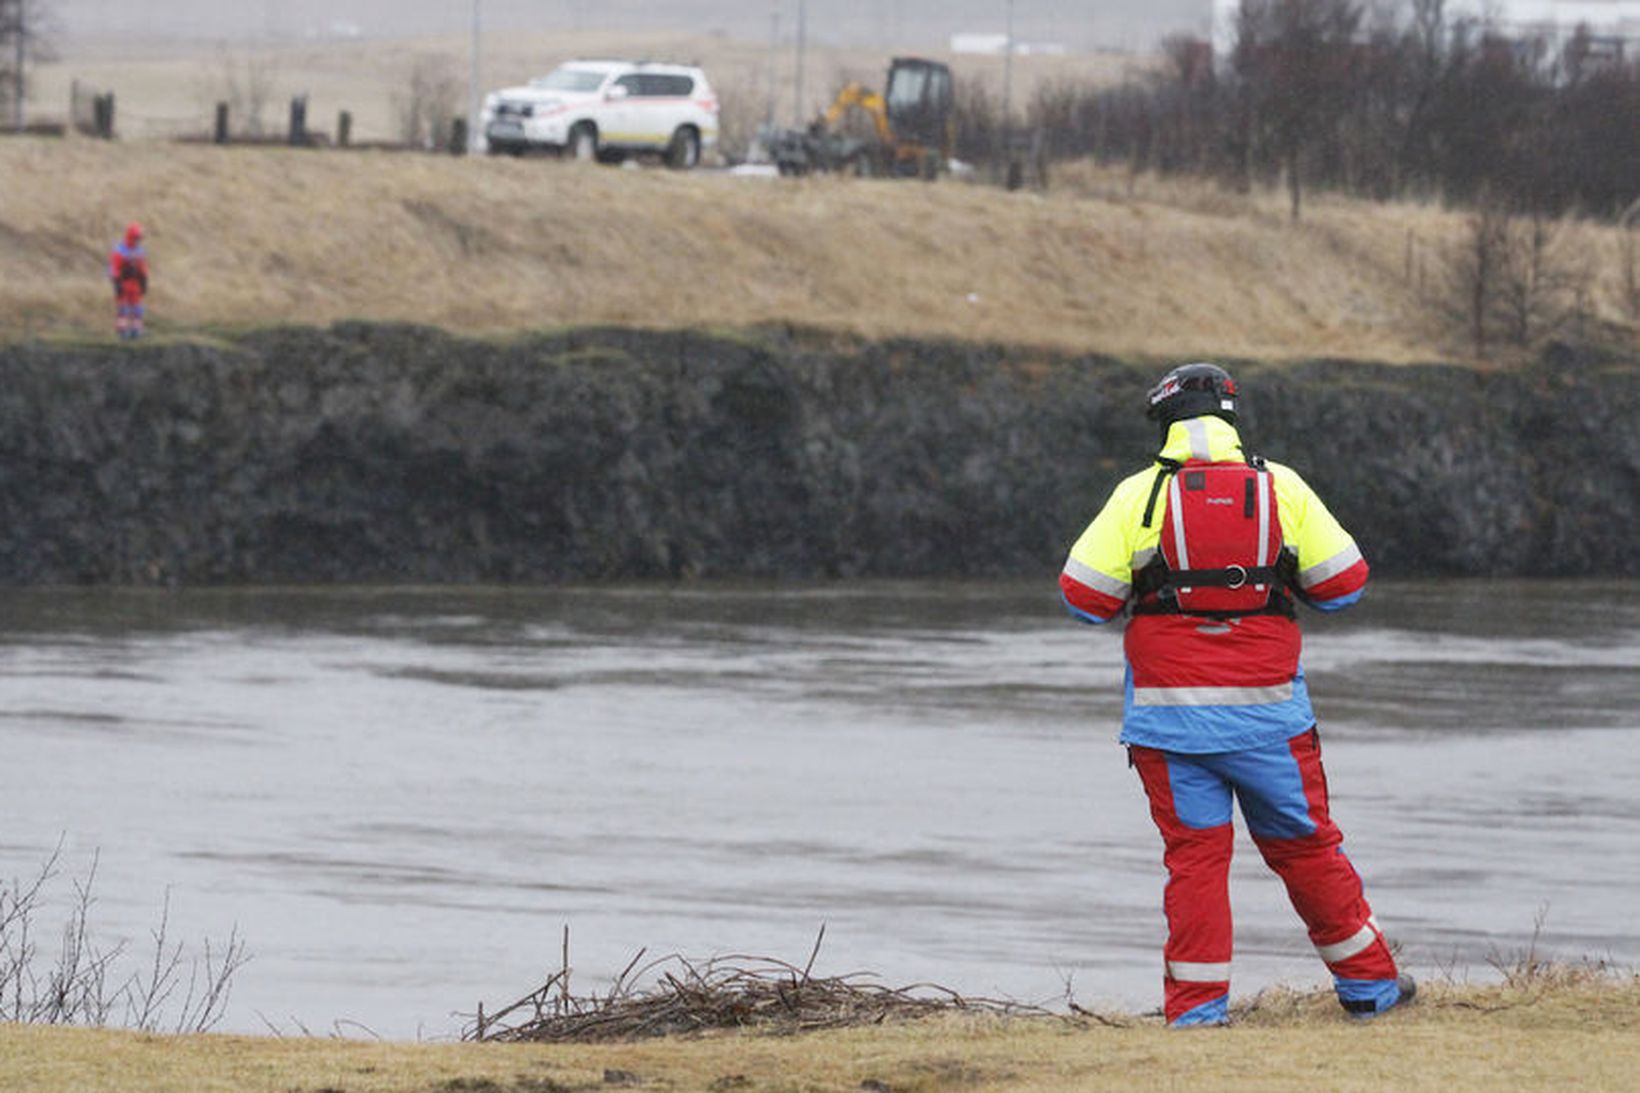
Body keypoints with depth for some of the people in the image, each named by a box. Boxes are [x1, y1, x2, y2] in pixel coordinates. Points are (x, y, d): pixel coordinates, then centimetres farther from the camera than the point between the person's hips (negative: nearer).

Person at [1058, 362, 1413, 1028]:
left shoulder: (1139, 496, -4)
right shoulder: (1283, 489, 0)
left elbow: (1084, 598, -4)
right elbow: (1344, 584, 4)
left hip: (1170, 719, -1)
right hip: (1267, 716, 1)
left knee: (1193, 855, 4)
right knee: (1305, 847, 12)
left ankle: (1196, 1010, 0)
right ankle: (1369, 985, 20)